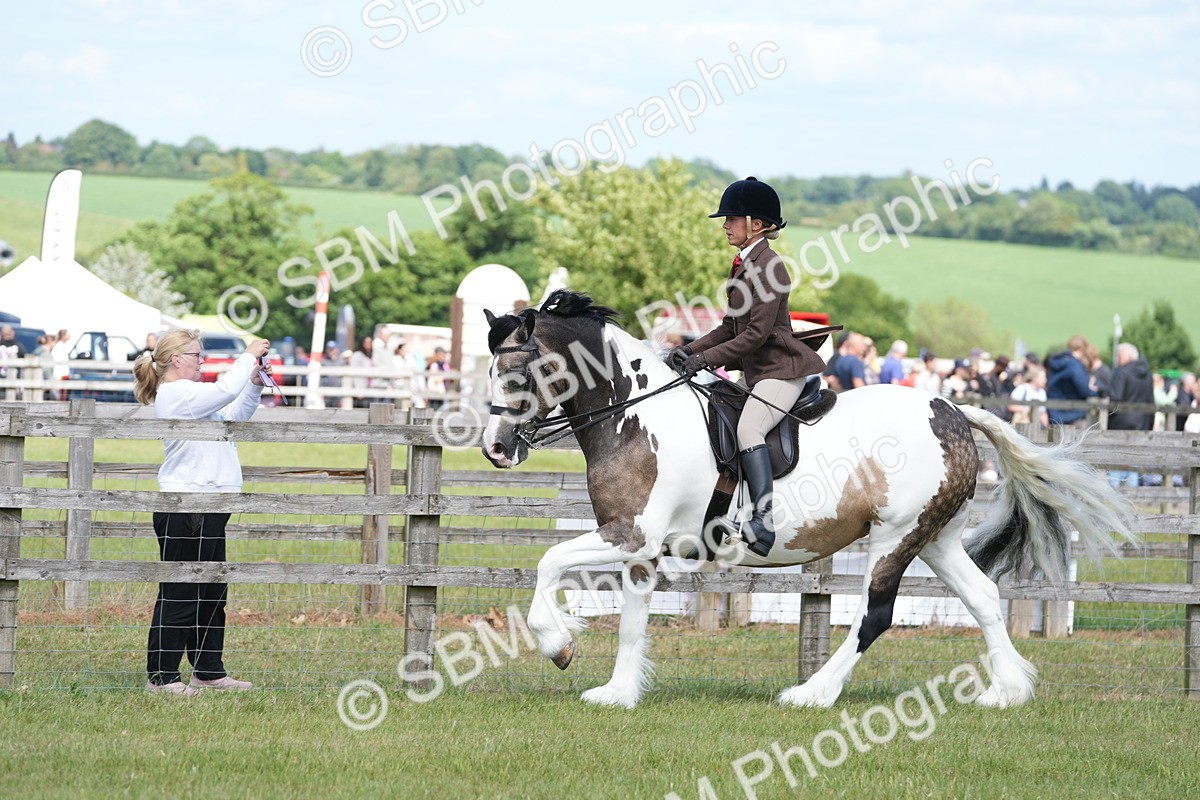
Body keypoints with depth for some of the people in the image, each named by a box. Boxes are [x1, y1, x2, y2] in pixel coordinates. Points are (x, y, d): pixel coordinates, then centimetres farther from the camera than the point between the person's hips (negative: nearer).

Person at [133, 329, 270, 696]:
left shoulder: (187, 394, 21)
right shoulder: (176, 393, -12)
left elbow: (233, 415, 29)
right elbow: (226, 390, -23)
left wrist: (254, 383, 15)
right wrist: (248, 356, -9)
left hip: (207, 508, 11)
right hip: (184, 510, -11)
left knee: (212, 592, 13)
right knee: (180, 593, -8)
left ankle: (209, 671, 19)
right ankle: (161, 675, -4)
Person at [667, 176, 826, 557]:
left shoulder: (768, 266, -15)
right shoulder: (744, 265, 15)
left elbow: (758, 332, -20)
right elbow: (731, 326, 17)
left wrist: (705, 358, -21)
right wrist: (691, 350, 4)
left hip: (781, 368, -11)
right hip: (756, 371, 11)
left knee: (748, 428, -28)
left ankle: (763, 523, -35)